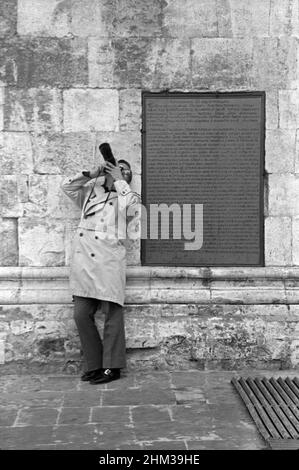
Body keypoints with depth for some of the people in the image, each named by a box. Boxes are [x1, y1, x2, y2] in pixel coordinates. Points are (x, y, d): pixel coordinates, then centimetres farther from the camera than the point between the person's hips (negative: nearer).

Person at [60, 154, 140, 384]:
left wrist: (119, 181, 2)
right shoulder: (91, 192, 24)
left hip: (109, 261, -4)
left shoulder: (128, 196, 14)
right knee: (81, 315, 1)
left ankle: (112, 367, 2)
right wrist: (92, 174, 12)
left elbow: (132, 205, -8)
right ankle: (94, 365, 11)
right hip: (83, 260, 4)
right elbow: (66, 185, 18)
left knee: (112, 315, -4)